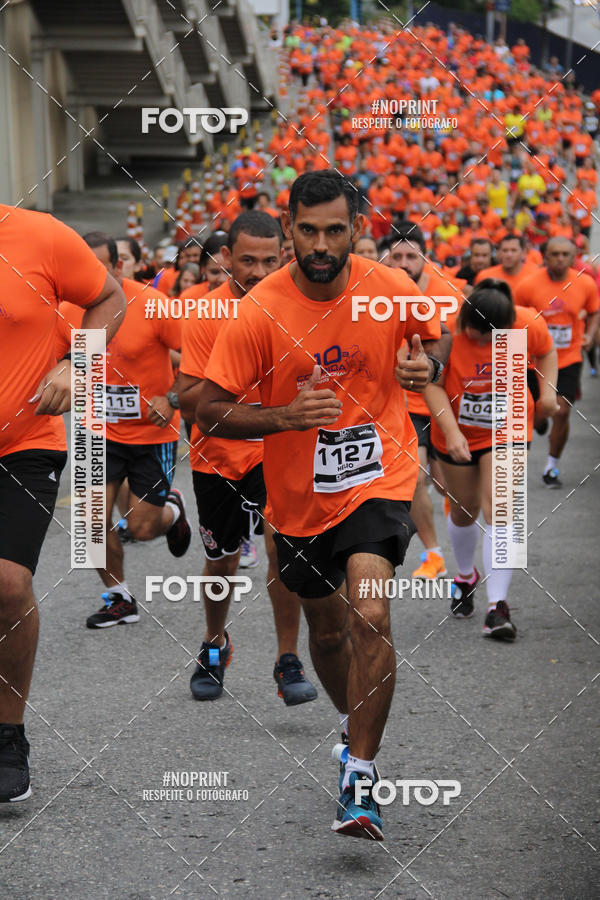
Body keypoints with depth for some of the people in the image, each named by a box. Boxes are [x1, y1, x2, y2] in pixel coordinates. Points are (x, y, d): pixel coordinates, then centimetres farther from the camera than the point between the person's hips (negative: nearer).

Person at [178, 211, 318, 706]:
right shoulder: (206, 315, -11)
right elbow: (189, 403, -12)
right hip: (218, 455, 1)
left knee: (283, 541, -21)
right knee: (222, 562, 13)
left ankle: (289, 661, -10)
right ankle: (215, 646, 41)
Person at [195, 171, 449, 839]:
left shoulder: (393, 290, -9)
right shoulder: (259, 312, -14)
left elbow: (432, 336, 14)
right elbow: (208, 411, -11)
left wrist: (425, 366, -10)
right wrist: (285, 417, -27)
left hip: (379, 478, -1)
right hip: (300, 495, 1)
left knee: (370, 615, -22)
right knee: (327, 627, 18)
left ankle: (359, 776, -14)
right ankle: (351, 721, 49)